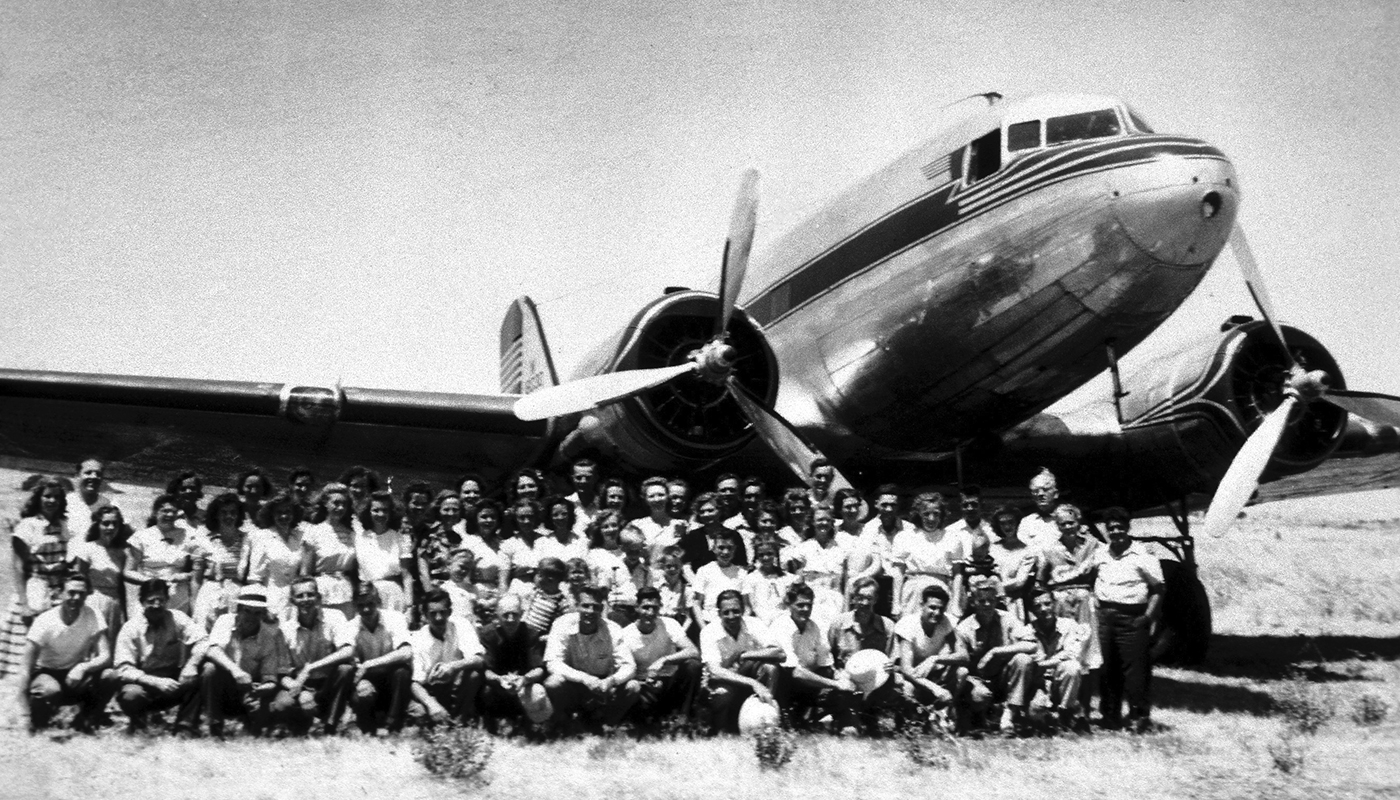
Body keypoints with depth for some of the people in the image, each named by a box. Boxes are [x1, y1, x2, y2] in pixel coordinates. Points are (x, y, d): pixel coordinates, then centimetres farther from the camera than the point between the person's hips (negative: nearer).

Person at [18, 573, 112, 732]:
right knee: (50, 690, -39)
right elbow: (27, 670, -20)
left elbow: (106, 657, -21)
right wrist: (25, 702, -31)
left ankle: (83, 722, -2)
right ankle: (37, 728, -5)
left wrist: (83, 668, -41)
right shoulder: (45, 622, -19)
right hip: (46, 673, -2)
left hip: (75, 673, 2)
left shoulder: (93, 617, -14)